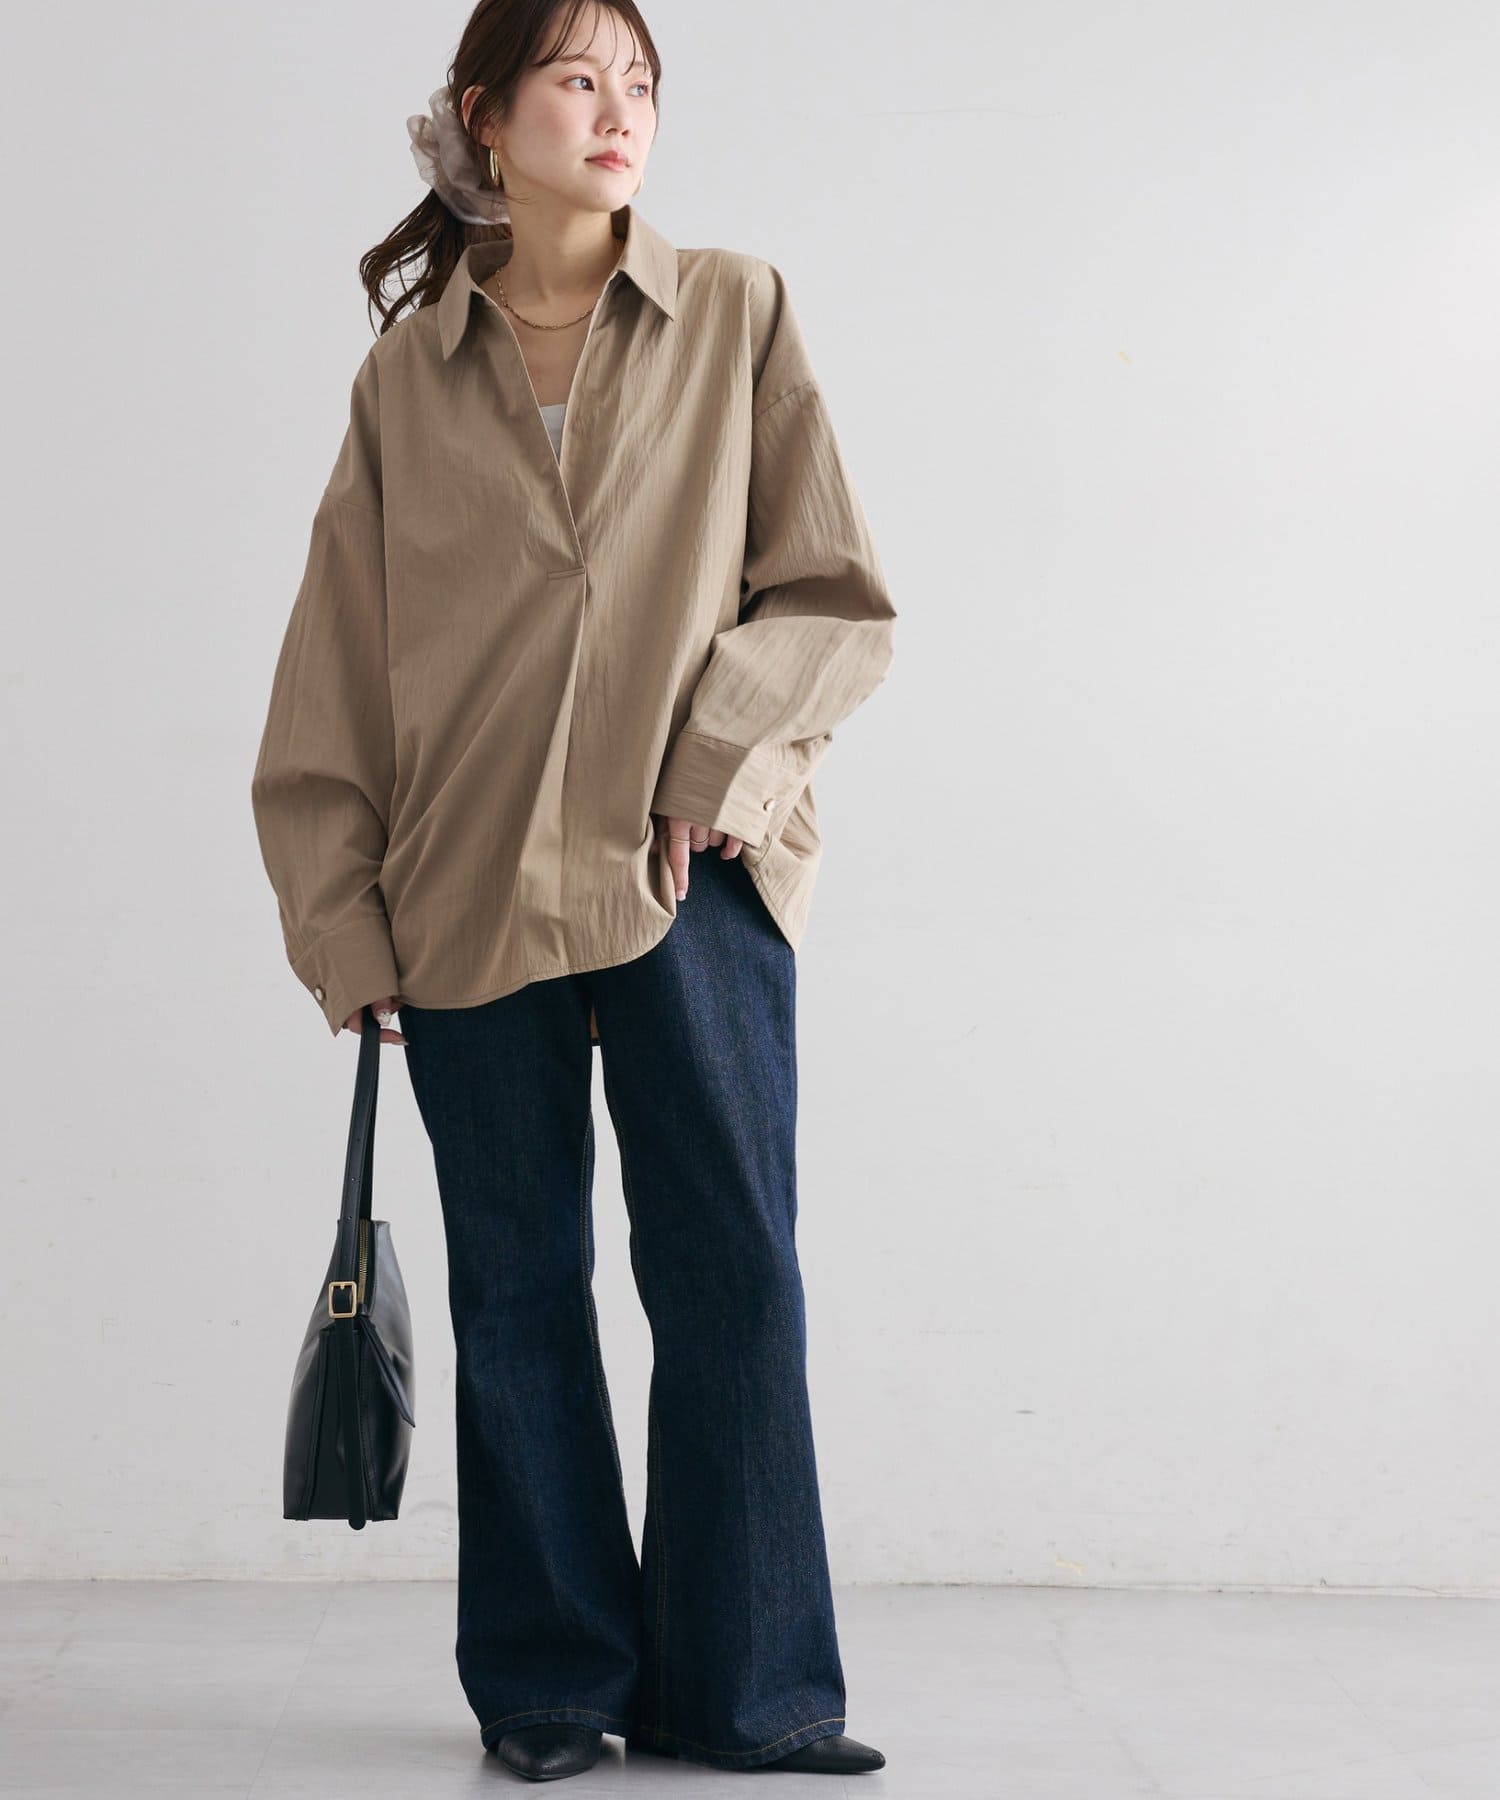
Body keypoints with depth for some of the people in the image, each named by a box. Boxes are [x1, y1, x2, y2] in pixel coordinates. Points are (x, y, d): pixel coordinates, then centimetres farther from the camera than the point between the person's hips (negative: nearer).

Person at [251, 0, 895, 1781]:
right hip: (468, 895, 1)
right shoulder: (405, 377, 8)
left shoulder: (736, 316, 5)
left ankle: (744, 1689, 10)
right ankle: (551, 1681, 19)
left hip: (694, 880, -1)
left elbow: (836, 598, 3)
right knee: (518, 1288, 7)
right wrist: (345, 926, 4)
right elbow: (333, 674, 9)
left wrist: (713, 764, -11)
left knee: (732, 1276, -2)